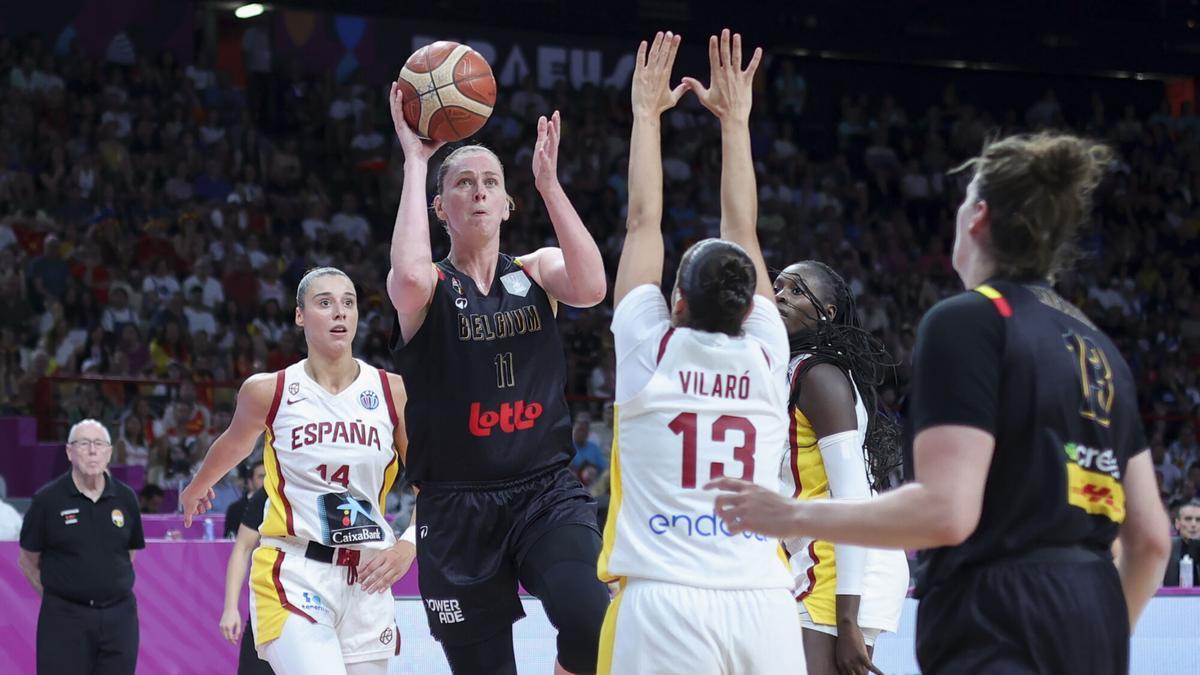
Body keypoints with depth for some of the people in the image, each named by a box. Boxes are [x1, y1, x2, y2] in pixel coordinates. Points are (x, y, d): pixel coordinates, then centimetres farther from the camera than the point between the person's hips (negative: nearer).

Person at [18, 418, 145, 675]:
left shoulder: (125, 497, 5)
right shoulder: (47, 499, -4)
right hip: (64, 618, -3)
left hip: (119, 616, 3)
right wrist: (57, 595, 5)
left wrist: (109, 588, 10)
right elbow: (28, 561, 4)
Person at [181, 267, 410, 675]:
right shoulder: (267, 391, -2)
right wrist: (197, 488, 38)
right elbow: (235, 443, 20)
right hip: (292, 574, -3)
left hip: (366, 578, 3)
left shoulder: (393, 393, -1)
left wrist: (409, 546, -8)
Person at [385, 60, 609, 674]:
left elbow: (591, 287, -15)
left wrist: (548, 181, -15)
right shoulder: (429, 286, 0)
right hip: (458, 504, -1)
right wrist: (415, 161, -17)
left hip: (545, 491, 1)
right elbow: (410, 278, -26)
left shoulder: (539, 270, 8)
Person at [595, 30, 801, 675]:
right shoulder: (765, 354, 8)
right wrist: (735, 119, 27)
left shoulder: (651, 349, 3)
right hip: (764, 603, 3)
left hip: (666, 600, -3)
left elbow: (643, 220, 13)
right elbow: (742, 231, 19)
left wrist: (647, 112, 22)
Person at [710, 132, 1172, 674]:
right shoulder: (1098, 347, 16)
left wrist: (794, 516, -7)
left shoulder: (965, 320, -7)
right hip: (1087, 624, 8)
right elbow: (1150, 537, 14)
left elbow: (946, 511, -17)